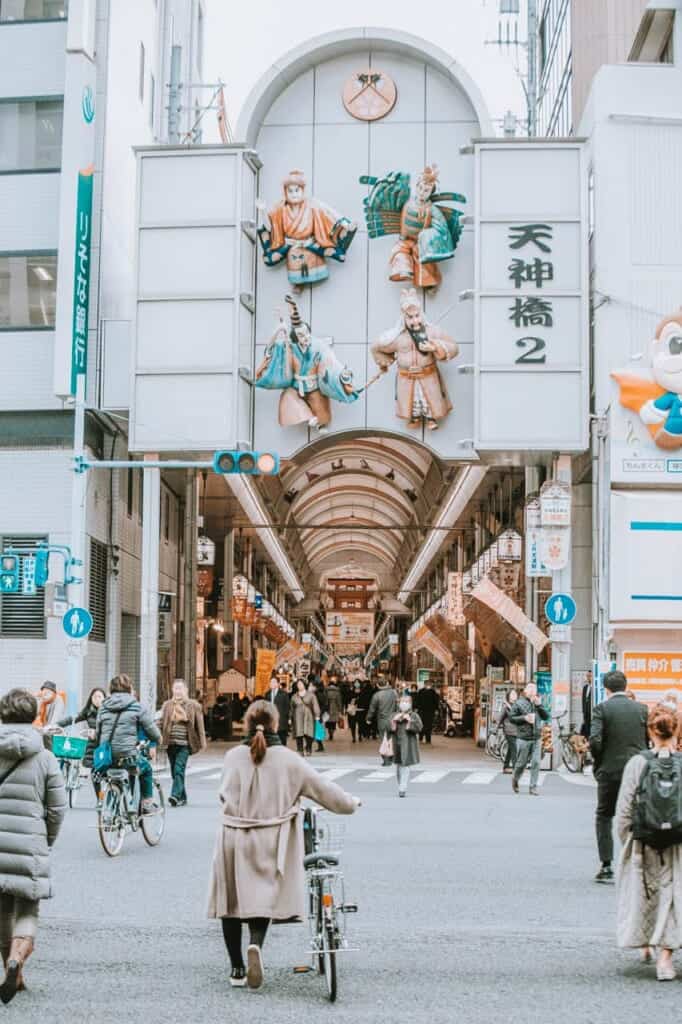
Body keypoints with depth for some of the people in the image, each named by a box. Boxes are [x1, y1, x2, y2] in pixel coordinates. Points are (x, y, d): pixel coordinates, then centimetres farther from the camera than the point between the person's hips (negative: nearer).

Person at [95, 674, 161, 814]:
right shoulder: (137, 707, -1)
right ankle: (147, 804, 23)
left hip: (106, 758, 5)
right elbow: (151, 730, 3)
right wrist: (158, 739, 23)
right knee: (146, 767, 25)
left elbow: (98, 733, 17)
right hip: (127, 756, -5)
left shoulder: (103, 708, 12)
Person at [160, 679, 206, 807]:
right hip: (171, 743, 4)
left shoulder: (193, 706, 3)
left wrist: (202, 742, 2)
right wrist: (160, 738, 2)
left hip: (184, 744, -4)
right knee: (175, 771, 8)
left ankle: (175, 795, -25)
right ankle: (182, 797, 18)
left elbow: (199, 725, 4)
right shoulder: (167, 705, 11)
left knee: (179, 770, -17)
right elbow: (162, 723, 12)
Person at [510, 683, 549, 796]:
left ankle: (533, 787, 2)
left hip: (537, 739, 3)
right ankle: (515, 779, 33)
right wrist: (524, 718, -14)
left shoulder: (538, 703, 11)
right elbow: (511, 718, -2)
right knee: (521, 763, 6)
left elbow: (546, 716, 3)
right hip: (524, 739, -3)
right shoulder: (519, 703, -2)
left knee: (536, 763, -5)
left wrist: (539, 705, -9)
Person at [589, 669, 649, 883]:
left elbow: (594, 740, -15)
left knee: (604, 817, 11)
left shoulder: (602, 709, -7)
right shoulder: (642, 709, 2)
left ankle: (606, 867, 6)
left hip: (610, 771, -2)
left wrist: (598, 763, 1)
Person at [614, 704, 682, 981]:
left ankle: (645, 945, 34)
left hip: (644, 844, 1)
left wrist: (626, 841, 6)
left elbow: (624, 811, -6)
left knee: (644, 892, 19)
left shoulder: (637, 763, -9)